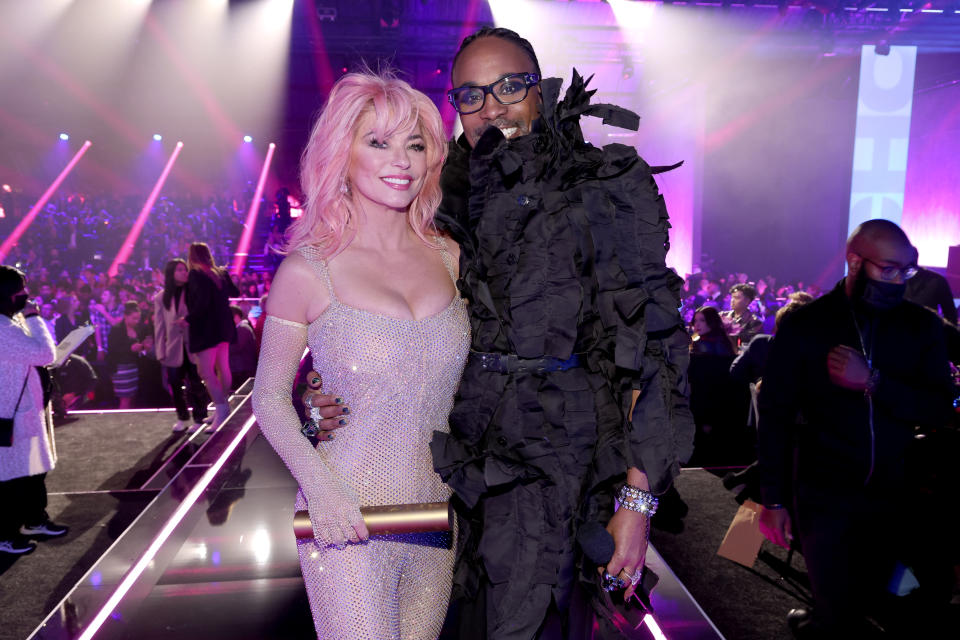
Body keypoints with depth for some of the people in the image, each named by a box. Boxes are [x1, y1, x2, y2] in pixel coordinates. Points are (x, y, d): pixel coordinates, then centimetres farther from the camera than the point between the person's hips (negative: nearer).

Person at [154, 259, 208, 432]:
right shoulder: (161, 298, 6)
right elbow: (159, 326, 5)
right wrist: (160, 351, 1)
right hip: (173, 348, 2)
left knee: (195, 384, -1)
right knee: (175, 384, 6)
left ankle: (199, 418, 11)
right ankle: (182, 417, 23)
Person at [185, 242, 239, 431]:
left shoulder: (195, 274, -12)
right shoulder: (221, 273, 9)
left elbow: (201, 302, -24)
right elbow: (234, 293, 20)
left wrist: (189, 319, -17)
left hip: (205, 329, -8)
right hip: (223, 328, 8)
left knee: (206, 372, -8)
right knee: (222, 368, 15)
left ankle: (221, 411, -15)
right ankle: (224, 409, 24)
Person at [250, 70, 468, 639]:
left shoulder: (448, 256, 1)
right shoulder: (308, 271, -9)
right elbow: (269, 396, -2)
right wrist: (320, 485, -16)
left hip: (435, 516, 4)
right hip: (348, 522, -4)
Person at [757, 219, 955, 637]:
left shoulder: (922, 327, -1)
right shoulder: (803, 326, -9)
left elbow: (940, 410, -7)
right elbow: (775, 414, -7)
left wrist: (872, 382, -23)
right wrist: (773, 498, -8)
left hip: (893, 495, 3)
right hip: (822, 496, -3)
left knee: (871, 599, 21)